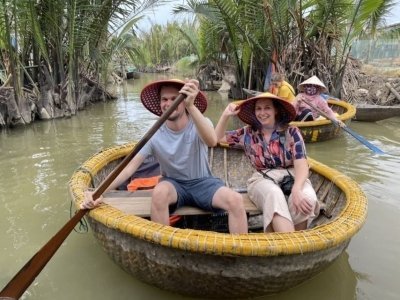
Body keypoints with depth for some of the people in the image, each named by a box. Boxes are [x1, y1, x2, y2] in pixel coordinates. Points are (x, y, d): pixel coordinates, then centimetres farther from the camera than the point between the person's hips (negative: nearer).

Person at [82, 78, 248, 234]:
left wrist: (191, 106, -53)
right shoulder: (155, 134, -11)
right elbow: (131, 166, -14)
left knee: (236, 200, -26)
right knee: (159, 192, -34)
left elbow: (211, 141, -39)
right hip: (174, 184, 1)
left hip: (202, 183, 0)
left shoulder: (199, 124, -14)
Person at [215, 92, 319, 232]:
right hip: (262, 180, 0)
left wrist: (296, 189, -28)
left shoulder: (291, 132, 3)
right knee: (274, 195, -36)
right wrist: (225, 115, 1)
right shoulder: (248, 133, 10)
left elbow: (301, 164, -8)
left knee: (307, 198, -33)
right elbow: (218, 137, 18)